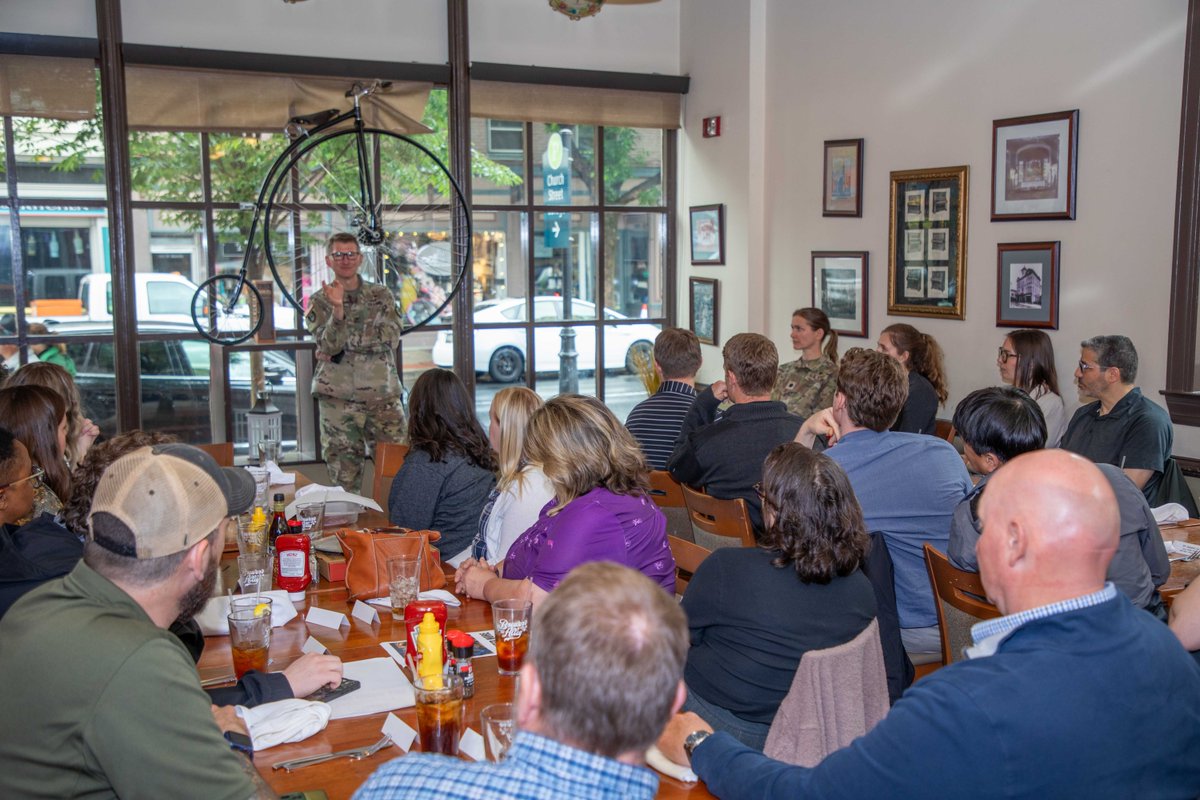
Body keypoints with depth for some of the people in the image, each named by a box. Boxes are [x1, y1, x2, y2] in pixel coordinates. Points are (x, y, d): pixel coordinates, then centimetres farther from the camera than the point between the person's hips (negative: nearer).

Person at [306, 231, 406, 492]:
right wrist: (337, 308, -23)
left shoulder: (381, 295, 10)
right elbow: (329, 345, -9)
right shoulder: (319, 301, 6)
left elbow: (391, 338, -5)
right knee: (344, 472, -1)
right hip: (338, 398, -1)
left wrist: (346, 343, -9)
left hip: (382, 395, 1)